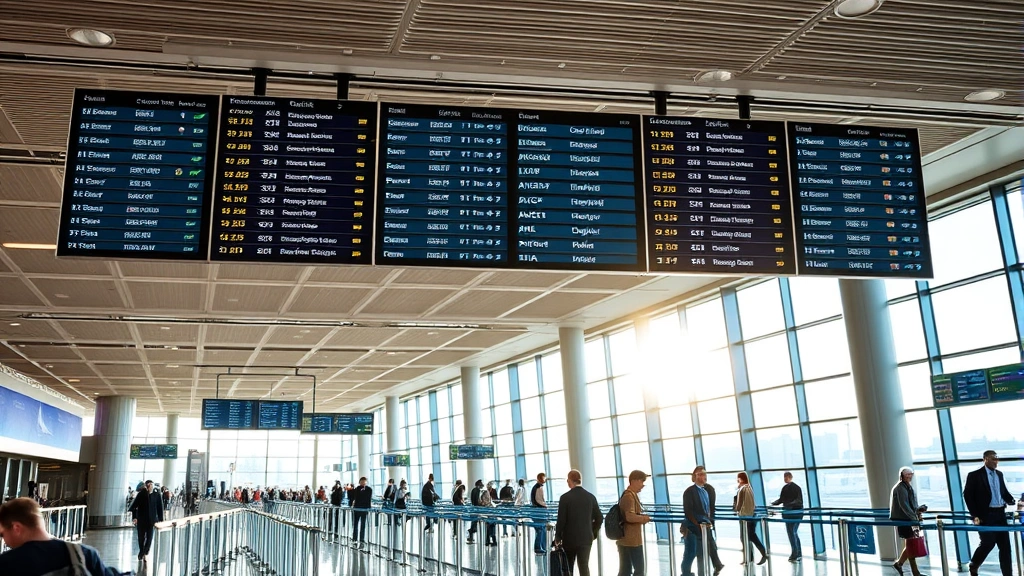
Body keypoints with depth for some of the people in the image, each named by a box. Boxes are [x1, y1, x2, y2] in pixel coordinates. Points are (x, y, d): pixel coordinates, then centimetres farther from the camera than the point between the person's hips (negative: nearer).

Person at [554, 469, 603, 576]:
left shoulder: (565, 497, -11)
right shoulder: (590, 497, 1)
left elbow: (561, 520, -11)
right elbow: (599, 518, 3)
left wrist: (557, 537, 2)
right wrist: (593, 534, 16)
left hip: (570, 539, -2)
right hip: (586, 538, 2)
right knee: (584, 567, 2)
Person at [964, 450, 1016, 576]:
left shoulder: (999, 474, 15)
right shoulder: (974, 475, -5)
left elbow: (1004, 492, 21)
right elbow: (968, 496, -7)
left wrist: (1013, 502, 0)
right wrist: (975, 515, -11)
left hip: (1000, 514, 6)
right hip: (985, 515, -6)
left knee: (1005, 545, 3)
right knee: (988, 542, -10)